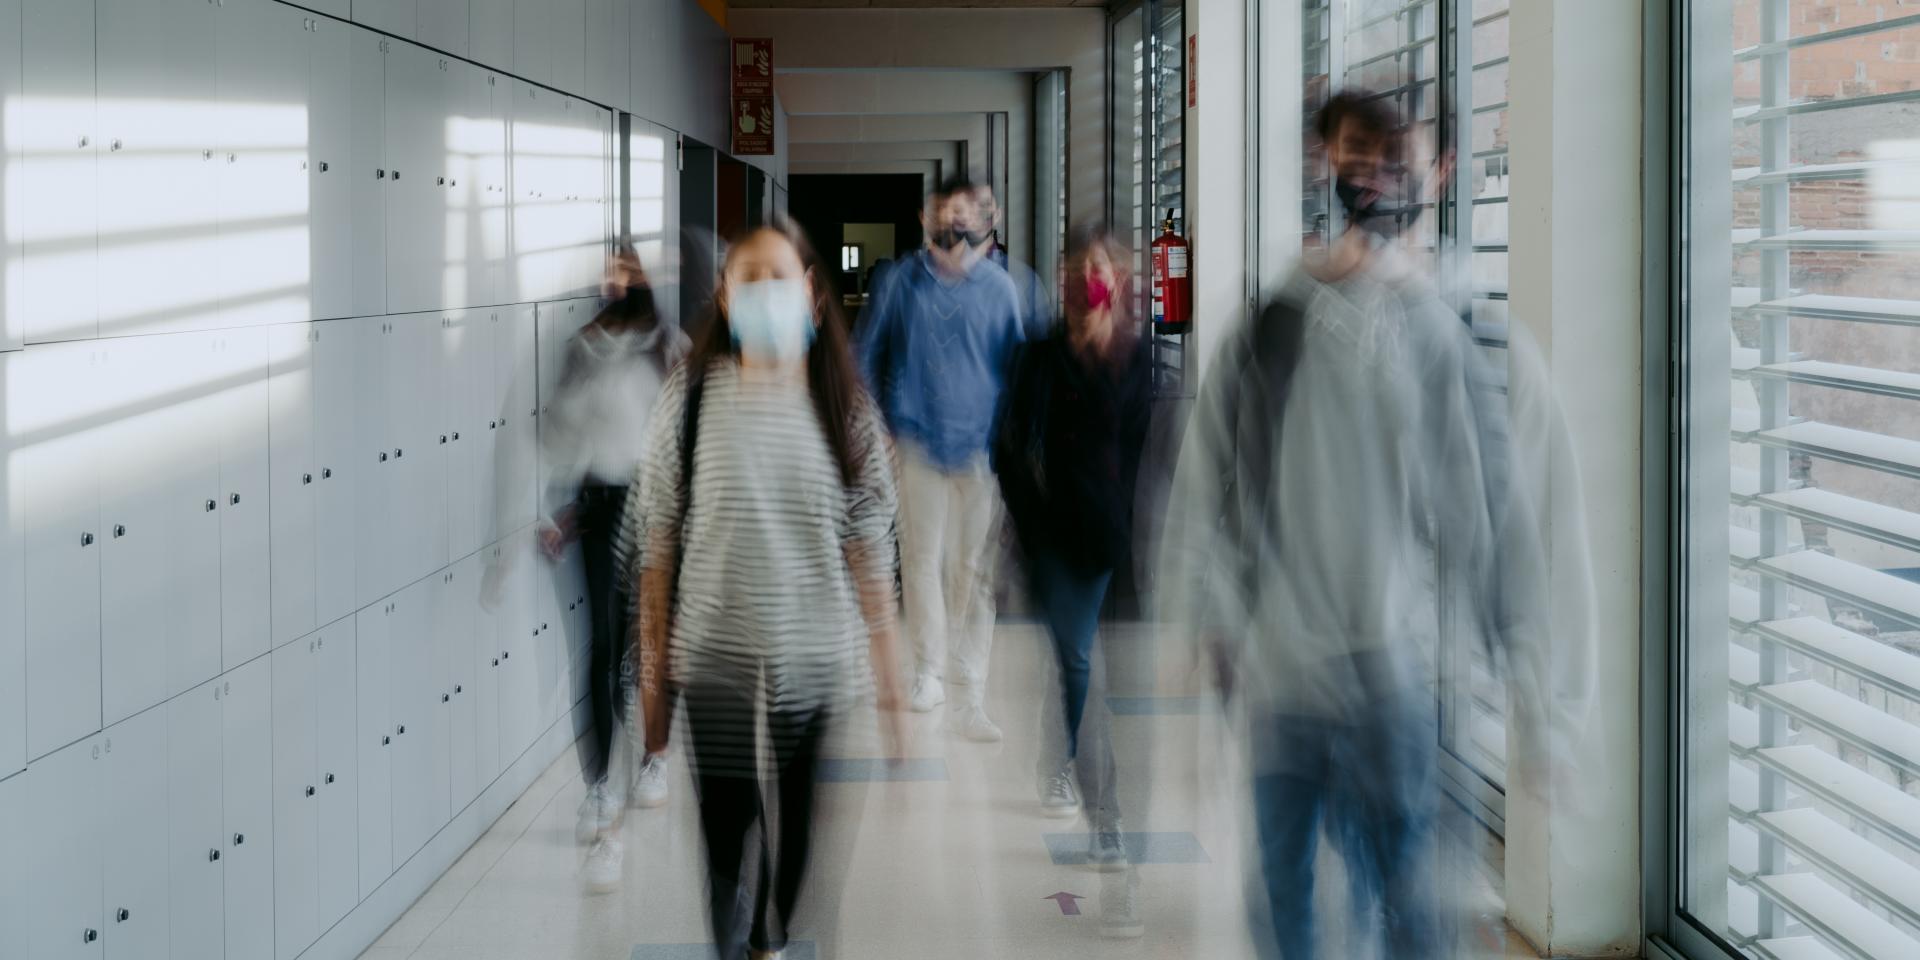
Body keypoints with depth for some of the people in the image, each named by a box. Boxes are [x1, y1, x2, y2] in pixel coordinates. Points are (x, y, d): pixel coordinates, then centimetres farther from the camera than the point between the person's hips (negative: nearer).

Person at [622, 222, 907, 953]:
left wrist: (890, 682, 1)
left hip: (817, 665, 1)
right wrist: (652, 666, -2)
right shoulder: (691, 398, -3)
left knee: (795, 836, 9)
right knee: (717, 829, 0)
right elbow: (657, 541, 0)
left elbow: (871, 554, 2)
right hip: (712, 663, -1)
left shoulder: (846, 409, 0)